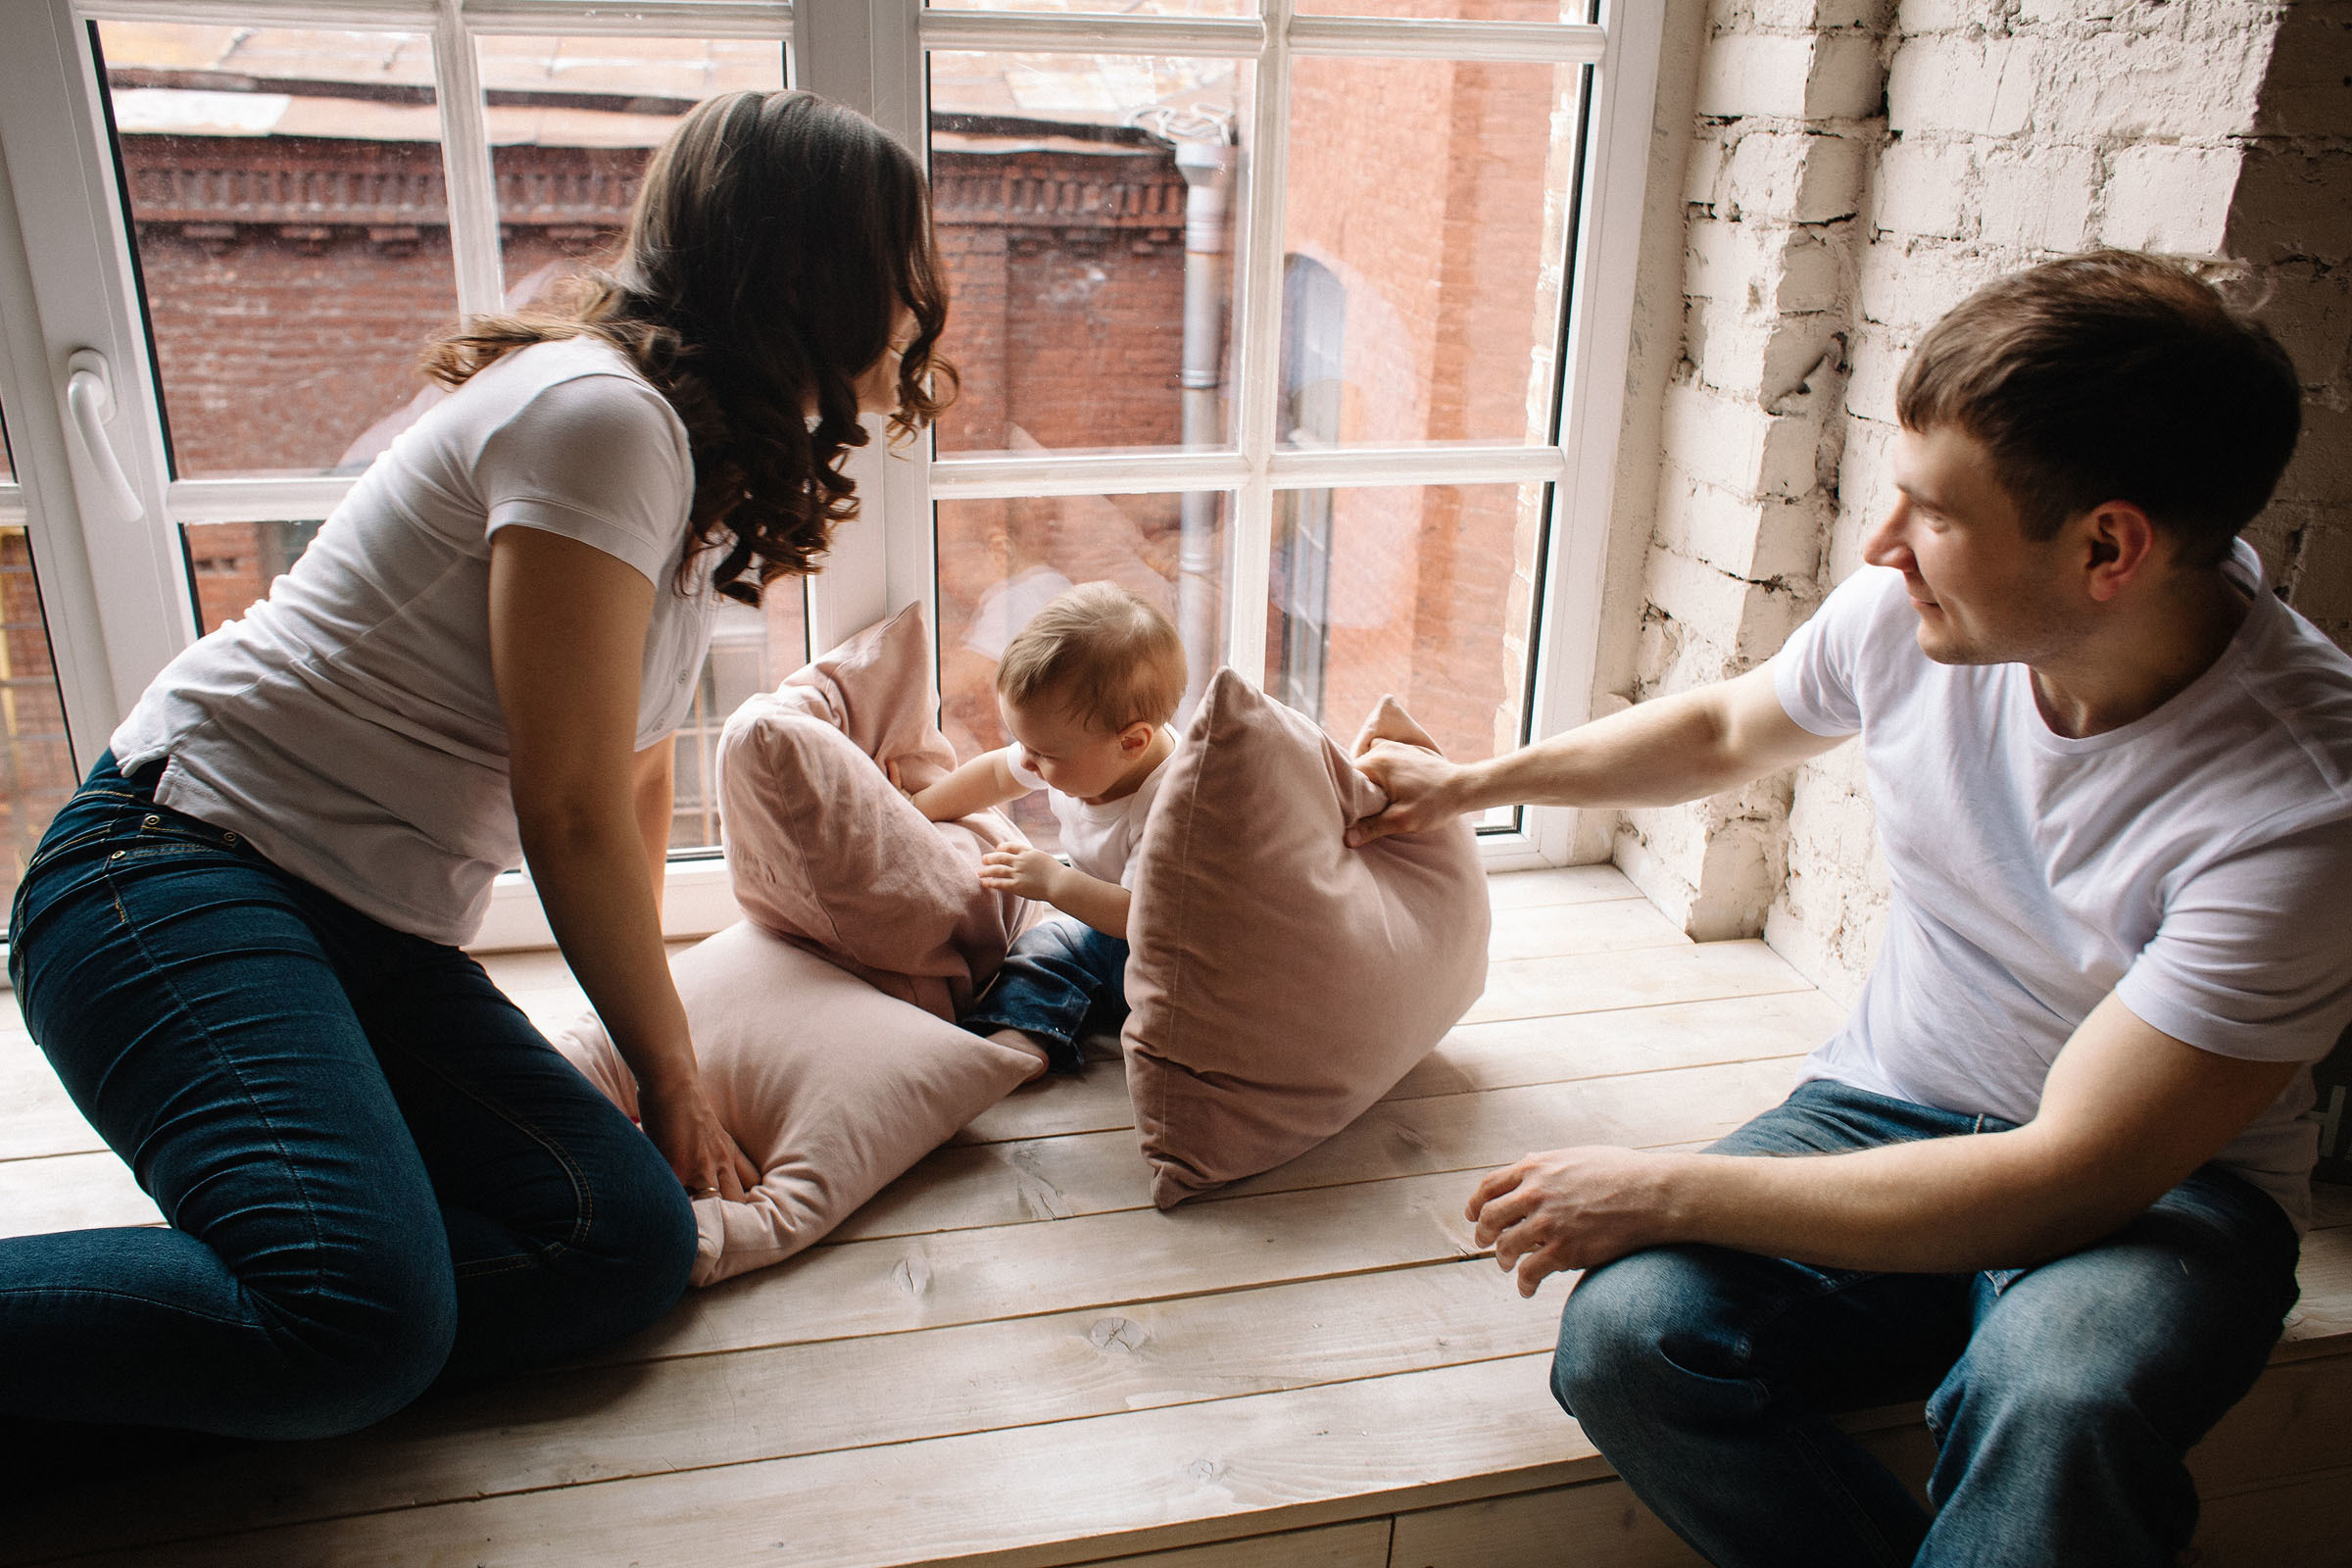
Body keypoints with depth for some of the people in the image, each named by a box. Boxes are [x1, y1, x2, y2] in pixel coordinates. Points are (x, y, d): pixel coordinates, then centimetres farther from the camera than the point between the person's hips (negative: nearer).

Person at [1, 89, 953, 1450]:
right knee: (360, 1315, -32)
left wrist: (650, 1031, 25)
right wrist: (673, 1077, -3)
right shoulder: (600, 415, -15)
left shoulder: (707, 470, 16)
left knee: (633, 1240, -16)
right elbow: (572, 817, -15)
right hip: (183, 866, -9)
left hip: (386, 943, 9)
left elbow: (638, 787, 20)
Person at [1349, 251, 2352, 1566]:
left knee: (2055, 1396, -39)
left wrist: (1666, 1191, -25)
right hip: (1895, 1108, 4)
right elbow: (1726, 729, 13)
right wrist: (1474, 784, 20)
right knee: (1626, 1333, -24)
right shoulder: (1915, 612, -11)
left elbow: (2066, 1181, -28)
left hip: (2164, 1185, -4)